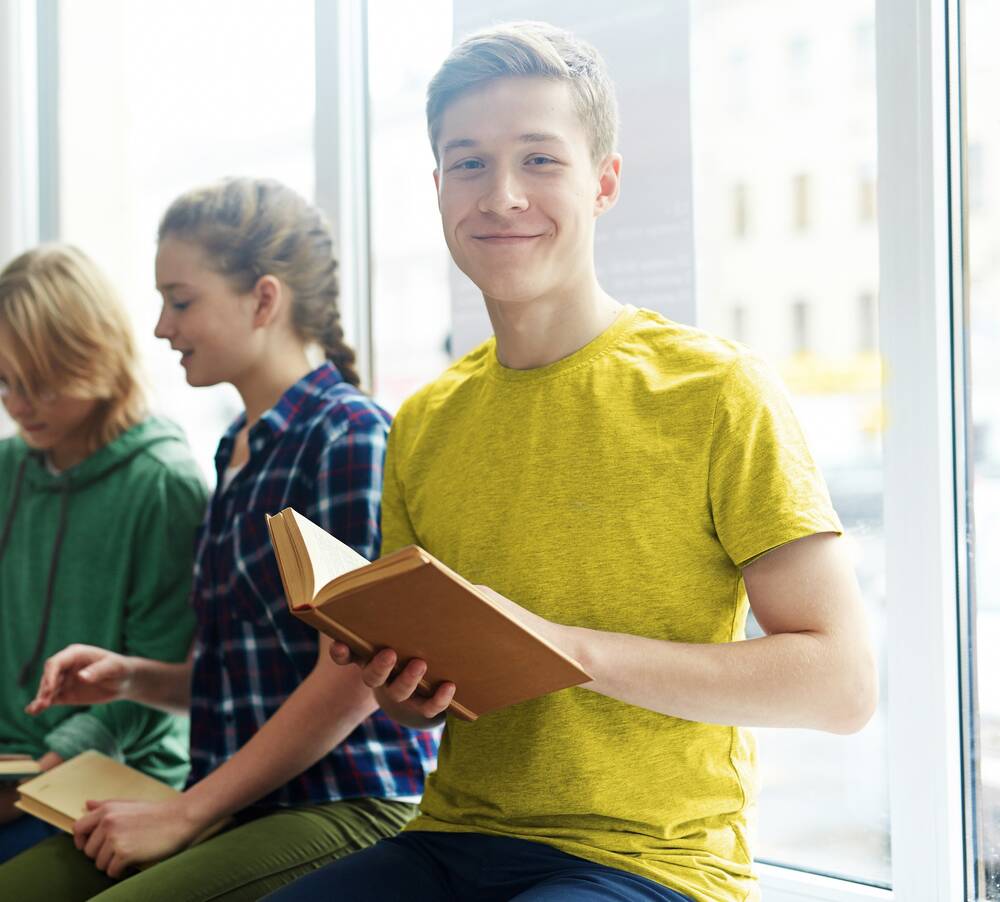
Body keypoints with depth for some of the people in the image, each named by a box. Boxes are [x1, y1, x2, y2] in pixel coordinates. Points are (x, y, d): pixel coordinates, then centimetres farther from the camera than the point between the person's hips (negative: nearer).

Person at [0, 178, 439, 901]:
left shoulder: (349, 434, -9)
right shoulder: (242, 449, 17)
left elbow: (352, 678, -15)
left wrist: (184, 814, -11)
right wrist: (134, 678, 5)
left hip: (346, 808, -8)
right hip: (245, 810, 8)